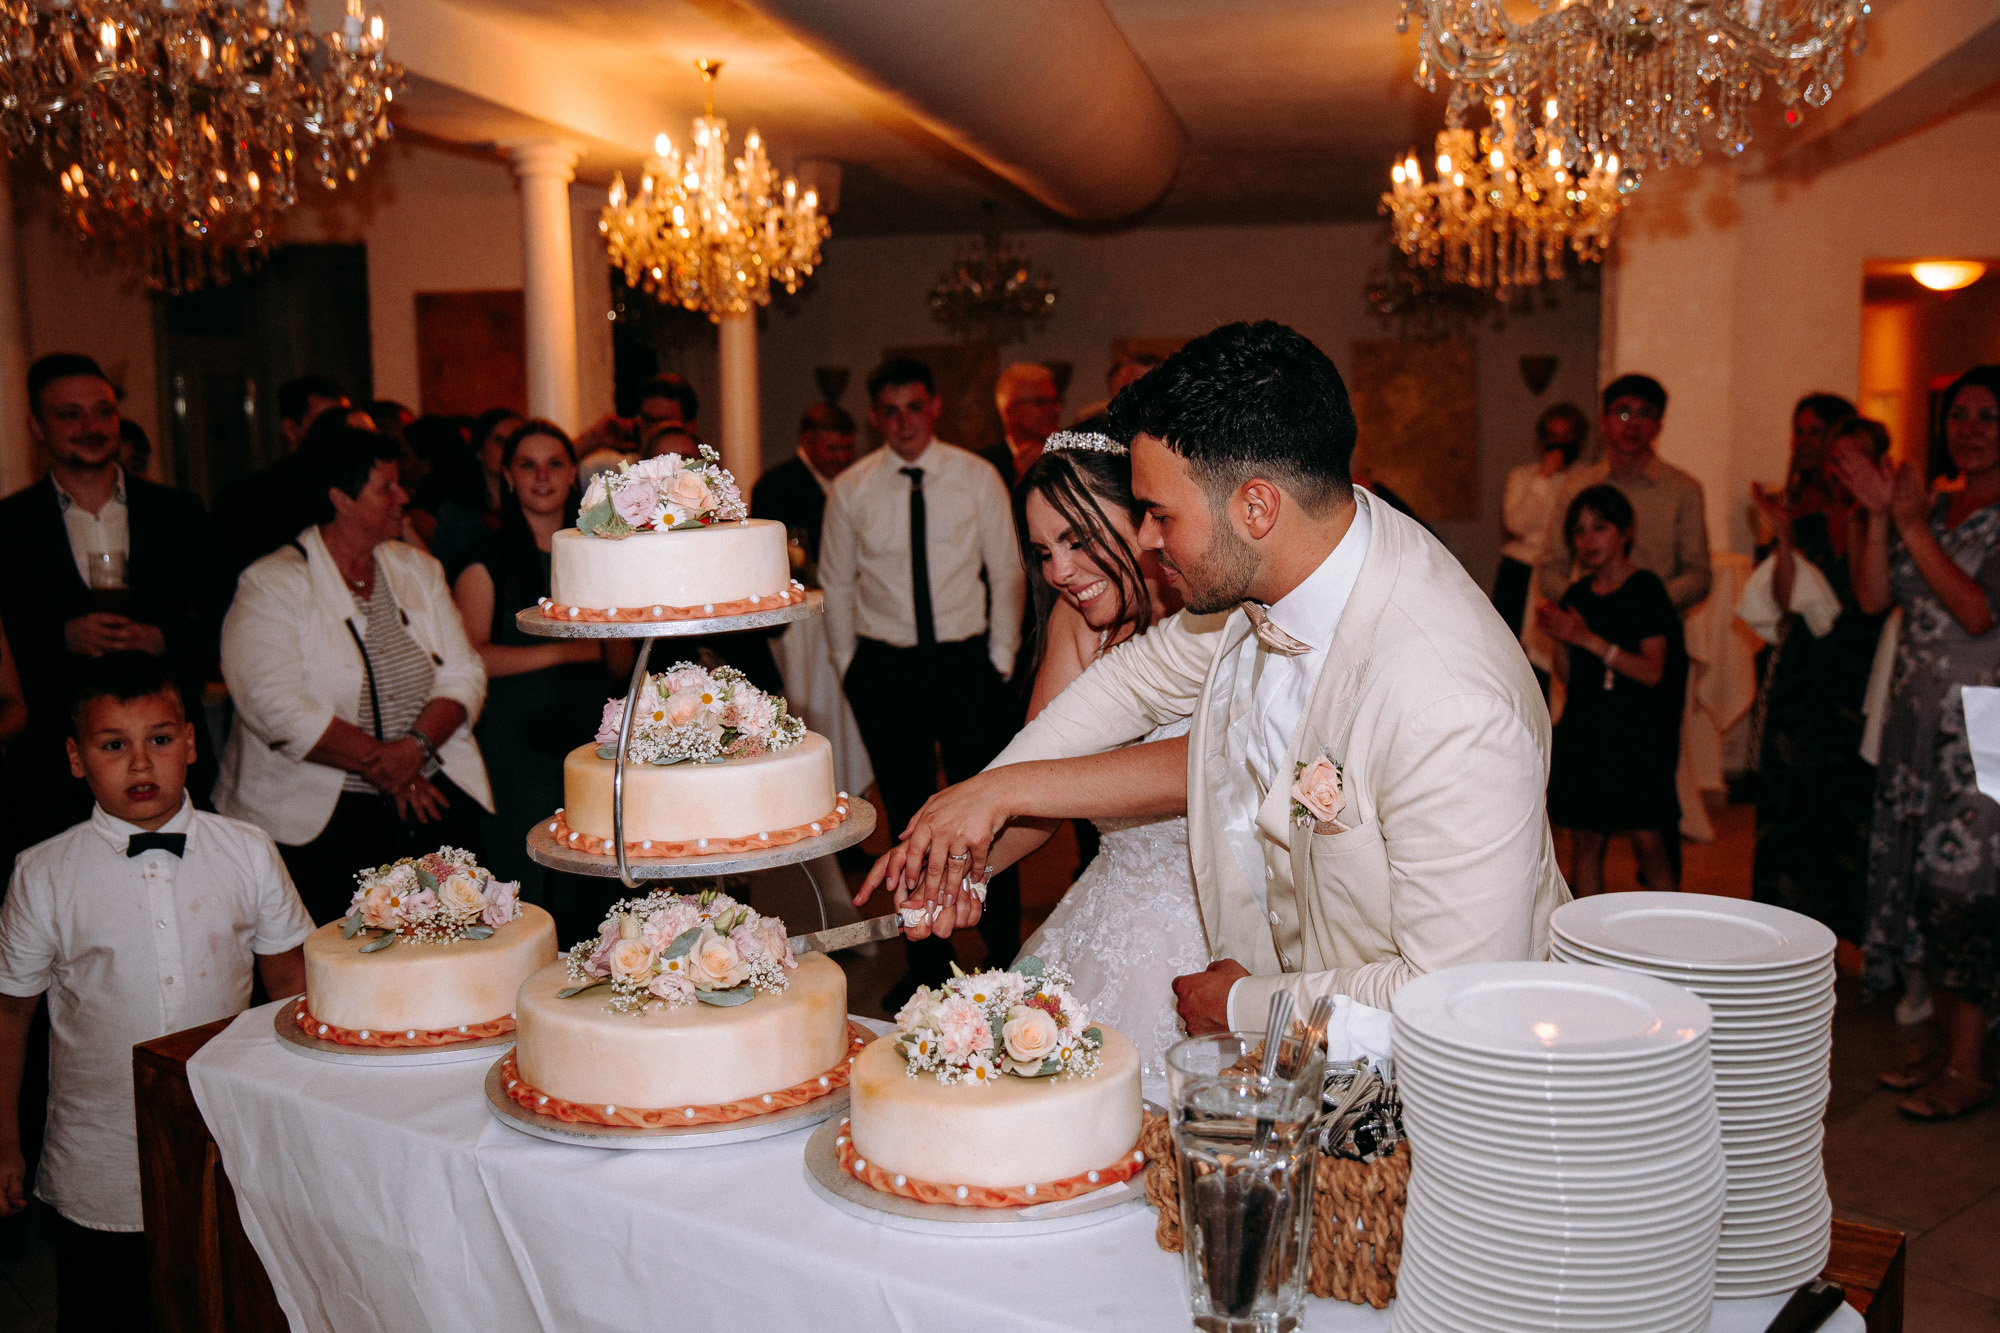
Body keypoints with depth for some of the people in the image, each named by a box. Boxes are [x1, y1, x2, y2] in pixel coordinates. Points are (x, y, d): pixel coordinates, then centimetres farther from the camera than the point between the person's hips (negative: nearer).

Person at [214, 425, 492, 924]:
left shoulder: (419, 569, 13)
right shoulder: (270, 585, -3)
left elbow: (464, 673, 7)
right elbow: (277, 708, -14)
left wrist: (418, 743, -12)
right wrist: (378, 763, -14)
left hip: (433, 796, 4)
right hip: (317, 820, -4)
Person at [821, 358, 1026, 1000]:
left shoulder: (977, 478, 1)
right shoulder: (850, 489, 2)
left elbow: (1006, 572, 5)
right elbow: (836, 584, 10)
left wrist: (1000, 658, 2)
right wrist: (850, 667, 7)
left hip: (966, 659, -1)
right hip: (884, 665, 1)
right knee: (908, 812, 8)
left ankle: (1004, 954, 13)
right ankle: (926, 960, 20)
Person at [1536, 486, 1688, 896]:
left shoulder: (1646, 590, -5)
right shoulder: (1577, 596, 10)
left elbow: (1652, 671, -14)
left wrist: (1588, 639, -20)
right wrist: (1559, 639, -6)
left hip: (1638, 732, -5)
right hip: (1585, 728, 5)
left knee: (1648, 841, -6)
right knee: (1585, 839, 5)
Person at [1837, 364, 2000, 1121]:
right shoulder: (1935, 507, 12)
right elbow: (1872, 598, 4)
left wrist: (1912, 524, -18)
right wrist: (1879, 516, -8)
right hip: (1916, 717, 7)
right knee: (1920, 877, 10)